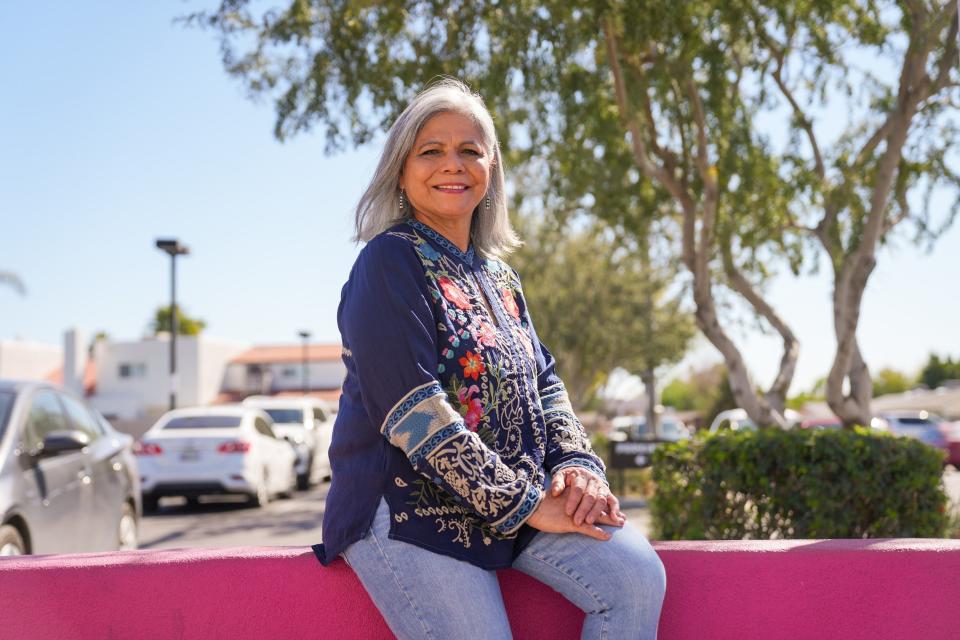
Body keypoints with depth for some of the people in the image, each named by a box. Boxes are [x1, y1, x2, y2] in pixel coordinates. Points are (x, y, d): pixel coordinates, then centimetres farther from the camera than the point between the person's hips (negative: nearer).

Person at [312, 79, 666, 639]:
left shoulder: (498, 274, 16)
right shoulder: (391, 262, -8)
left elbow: (543, 382, 14)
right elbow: (412, 411, -18)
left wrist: (576, 464, -7)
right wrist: (526, 504, -17)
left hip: (519, 492, 6)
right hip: (408, 507, -6)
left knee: (636, 575, -13)